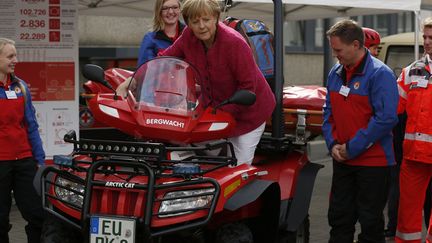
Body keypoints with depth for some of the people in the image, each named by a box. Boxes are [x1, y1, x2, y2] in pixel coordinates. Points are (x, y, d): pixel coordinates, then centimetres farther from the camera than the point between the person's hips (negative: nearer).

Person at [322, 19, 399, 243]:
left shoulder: (380, 74, -14)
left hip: (373, 161, -6)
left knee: (370, 221, 3)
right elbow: (328, 112, 15)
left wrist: (352, 148, -16)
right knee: (339, 217, 13)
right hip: (341, 160, 7)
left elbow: (386, 118, -20)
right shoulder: (335, 73, 8)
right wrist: (333, 144, -1)